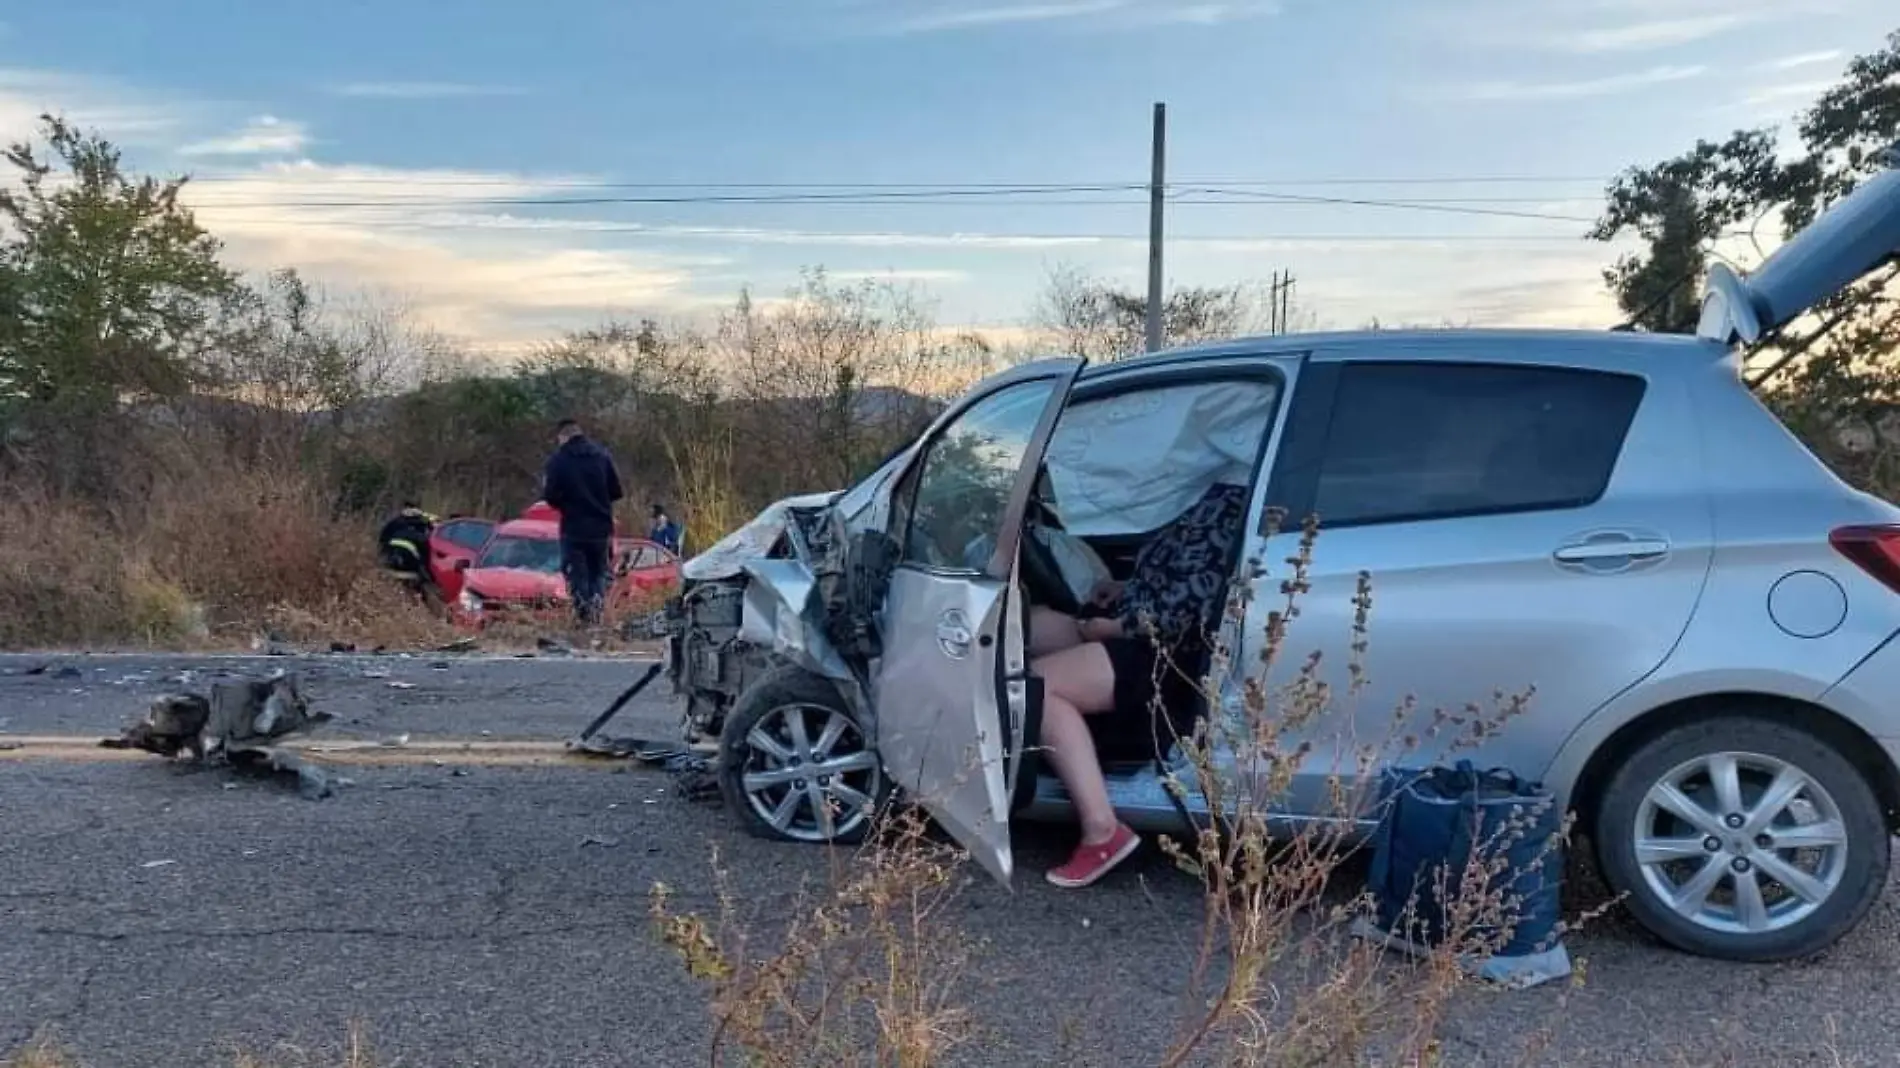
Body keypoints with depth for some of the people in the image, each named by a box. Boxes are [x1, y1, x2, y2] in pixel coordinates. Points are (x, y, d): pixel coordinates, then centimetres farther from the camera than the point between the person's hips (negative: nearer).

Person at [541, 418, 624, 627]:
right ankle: (596, 609, 3)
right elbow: (616, 491, 3)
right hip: (601, 527, 3)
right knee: (599, 572, 16)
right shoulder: (602, 456, 2)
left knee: (577, 574, 6)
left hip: (574, 528, -3)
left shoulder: (558, 459, -9)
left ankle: (583, 614, 0)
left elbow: (550, 496, -12)